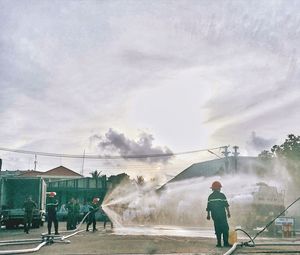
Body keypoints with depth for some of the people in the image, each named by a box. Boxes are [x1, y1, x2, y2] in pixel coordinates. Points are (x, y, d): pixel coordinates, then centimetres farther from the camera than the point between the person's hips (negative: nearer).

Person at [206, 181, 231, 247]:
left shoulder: (210, 196, 8)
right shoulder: (221, 195, -5)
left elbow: (208, 207, 9)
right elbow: (226, 205, -4)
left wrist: (208, 215, 17)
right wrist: (228, 212, 6)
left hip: (214, 215, 4)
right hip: (222, 214, -4)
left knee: (217, 229, 9)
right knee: (225, 228, 1)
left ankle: (219, 243, 8)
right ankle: (226, 243, -3)